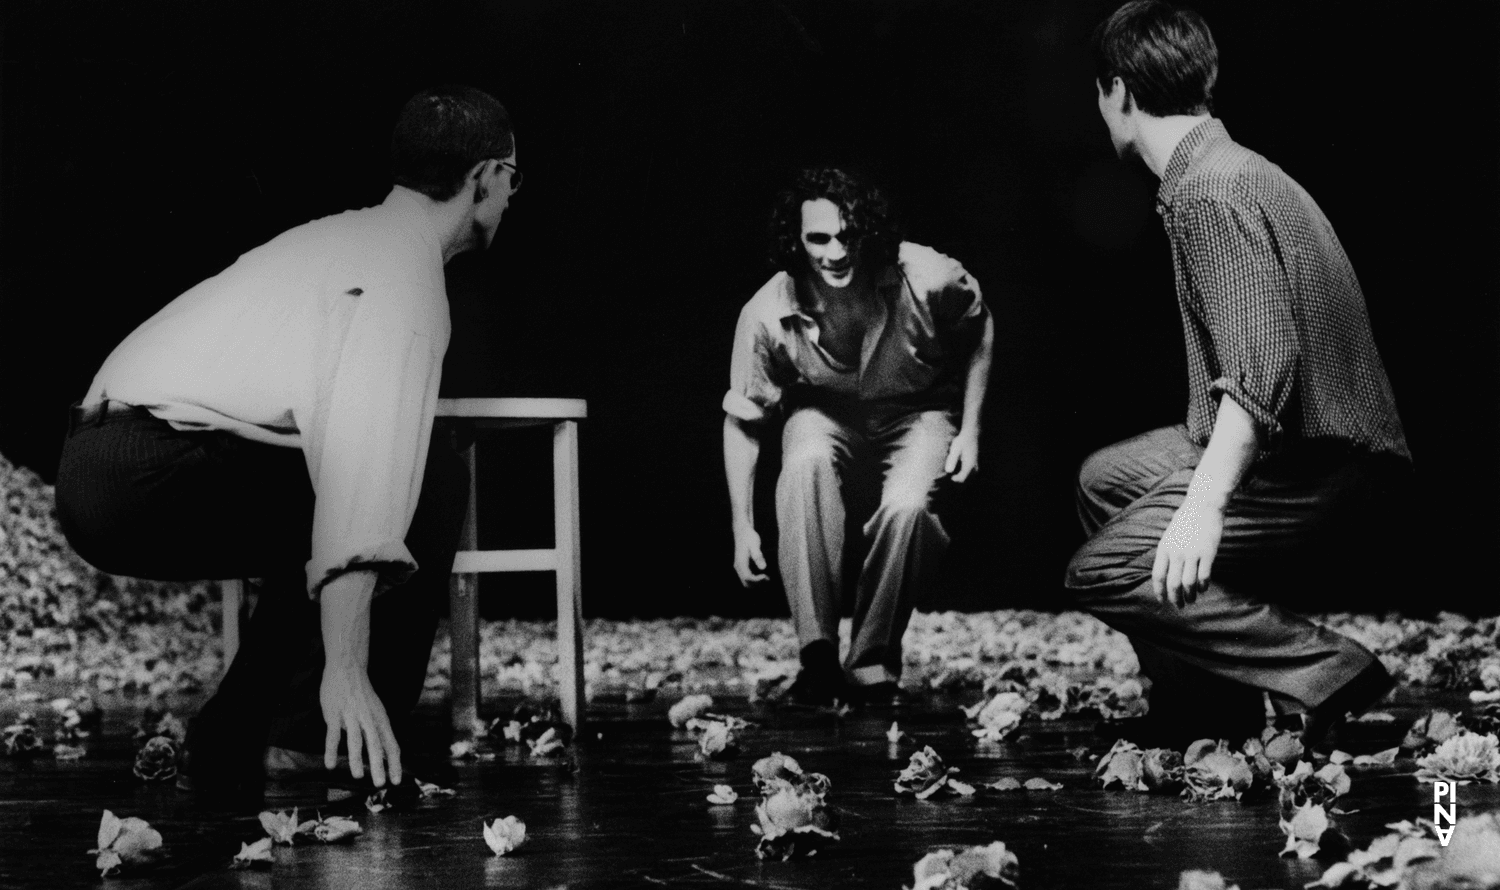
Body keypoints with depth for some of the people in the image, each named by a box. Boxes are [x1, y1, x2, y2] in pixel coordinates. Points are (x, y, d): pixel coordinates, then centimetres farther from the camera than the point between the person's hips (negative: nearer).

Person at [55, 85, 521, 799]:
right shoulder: (405, 275, -9)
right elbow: (367, 457, -23)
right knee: (429, 476, -8)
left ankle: (233, 744, 19)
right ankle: (316, 741, -7)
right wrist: (346, 668, -29)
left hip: (94, 468, 10)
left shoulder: (341, 234, 22)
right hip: (155, 476, -10)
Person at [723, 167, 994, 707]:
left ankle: (871, 663, -8)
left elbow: (979, 331, -1)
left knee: (906, 508, -32)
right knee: (805, 464, -35)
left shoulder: (927, 281, -25)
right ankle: (818, 656, -30)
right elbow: (743, 421, -8)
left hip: (919, 415, -1)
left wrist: (969, 429, -6)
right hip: (825, 418, 1)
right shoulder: (767, 315, -23)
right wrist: (742, 527, -10)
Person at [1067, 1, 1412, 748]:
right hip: (1294, 448, 10)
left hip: (1315, 463, -10)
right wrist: (1199, 479, 35)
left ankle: (1323, 674, -14)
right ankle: (1202, 703, 20)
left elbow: (1263, 365, -29)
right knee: (1105, 481, 22)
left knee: (1107, 573, -13)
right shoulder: (1226, 169, 15)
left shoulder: (1210, 191, -17)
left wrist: (1204, 504, -33)